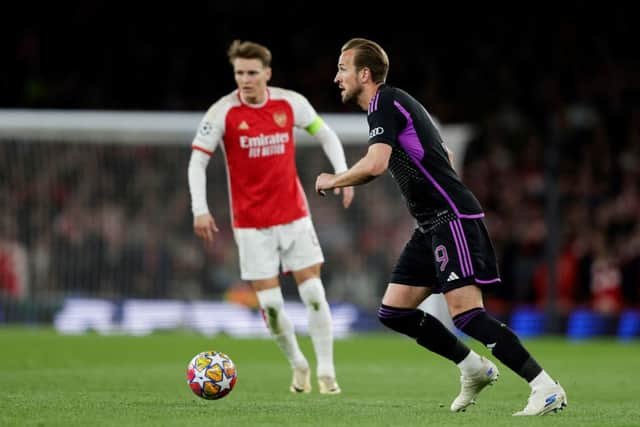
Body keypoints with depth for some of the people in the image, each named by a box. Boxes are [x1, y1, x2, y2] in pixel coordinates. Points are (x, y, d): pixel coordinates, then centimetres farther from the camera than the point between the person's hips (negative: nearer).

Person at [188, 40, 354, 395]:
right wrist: (200, 209, -15)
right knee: (270, 304, -3)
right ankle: (297, 364, 20)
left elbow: (325, 135, 11)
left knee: (314, 293, -5)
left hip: (294, 215, 2)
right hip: (251, 223, -1)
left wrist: (343, 174, -1)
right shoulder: (222, 113, -10)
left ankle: (326, 372, 5)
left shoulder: (291, 103, -4)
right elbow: (197, 161, -6)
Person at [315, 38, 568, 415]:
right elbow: (443, 155, 30)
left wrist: (332, 181, -8)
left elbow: (375, 164, -25)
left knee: (467, 314, -18)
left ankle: (546, 388, -17)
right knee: (394, 312, 8)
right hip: (431, 227, 10)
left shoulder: (384, 103, -10)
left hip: (453, 219, -10)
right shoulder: (398, 102, 21)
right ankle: (475, 369, 18)